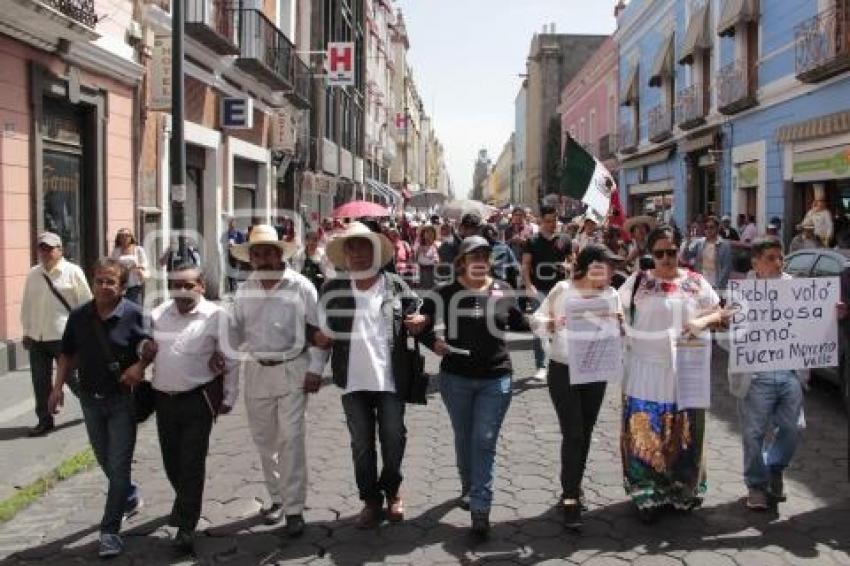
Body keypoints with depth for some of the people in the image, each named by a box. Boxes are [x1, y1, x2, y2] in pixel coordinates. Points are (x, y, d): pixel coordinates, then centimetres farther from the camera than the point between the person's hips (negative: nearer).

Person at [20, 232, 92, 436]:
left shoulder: (72, 272, -7)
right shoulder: (33, 275, 9)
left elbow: (86, 303, -6)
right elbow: (27, 305, 14)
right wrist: (27, 331, 12)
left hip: (64, 337, -5)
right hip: (37, 338, 5)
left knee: (72, 378, 4)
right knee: (40, 381, 9)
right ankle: (45, 420, 22)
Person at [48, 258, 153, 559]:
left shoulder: (134, 315, -14)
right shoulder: (79, 316, -2)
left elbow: (151, 347, -1)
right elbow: (68, 354, 9)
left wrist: (140, 365, -19)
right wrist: (58, 387, 2)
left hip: (122, 399, -4)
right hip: (90, 398, 5)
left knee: (118, 466, -2)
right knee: (105, 460, 20)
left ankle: (110, 531, 6)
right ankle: (129, 495, 46)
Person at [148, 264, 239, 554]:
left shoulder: (215, 315, -8)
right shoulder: (157, 315, 6)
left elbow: (230, 361, -4)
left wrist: (228, 398, -3)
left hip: (198, 399, -4)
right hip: (164, 399, 5)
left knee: (192, 464, -3)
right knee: (171, 460, 16)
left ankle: (186, 527, 6)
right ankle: (184, 500, 44)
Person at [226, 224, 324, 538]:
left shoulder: (300, 286, -7)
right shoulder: (244, 290, 6)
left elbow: (317, 329, -5)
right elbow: (235, 330, 11)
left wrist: (315, 369, -8)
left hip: (292, 370, -4)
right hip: (256, 371, 5)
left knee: (291, 439, -6)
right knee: (264, 440, 12)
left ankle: (294, 509, 2)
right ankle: (277, 498, 28)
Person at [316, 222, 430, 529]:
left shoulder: (396, 286, -2)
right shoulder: (333, 289, 2)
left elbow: (416, 318, 9)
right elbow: (323, 330, 15)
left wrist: (418, 322, -13)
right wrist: (323, 336, -6)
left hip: (391, 378, -1)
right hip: (353, 380, 1)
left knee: (394, 440, 8)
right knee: (361, 445, 10)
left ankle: (391, 489, 34)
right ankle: (371, 500, 27)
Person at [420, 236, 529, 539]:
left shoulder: (503, 291, -1)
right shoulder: (446, 293, -5)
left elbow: (519, 323, 11)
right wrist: (432, 341, -11)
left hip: (496, 378, -1)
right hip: (455, 377, 1)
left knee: (485, 442, -4)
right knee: (463, 438, 16)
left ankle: (480, 508, 1)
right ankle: (468, 487, 40)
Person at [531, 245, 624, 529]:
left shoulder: (612, 295, 0)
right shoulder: (563, 290, -10)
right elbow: (536, 320, -6)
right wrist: (553, 324, -26)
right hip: (563, 372, -4)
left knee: (585, 434, 14)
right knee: (572, 434, -8)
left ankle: (573, 488, 31)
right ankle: (570, 498, -1)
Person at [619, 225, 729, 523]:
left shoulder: (695, 282, 3)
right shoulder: (638, 281, -1)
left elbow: (720, 312, 10)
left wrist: (703, 321, -11)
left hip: (685, 370, 2)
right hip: (647, 370, -1)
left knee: (684, 434, 11)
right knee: (645, 433, -1)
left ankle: (684, 490, 30)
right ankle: (648, 495, 13)